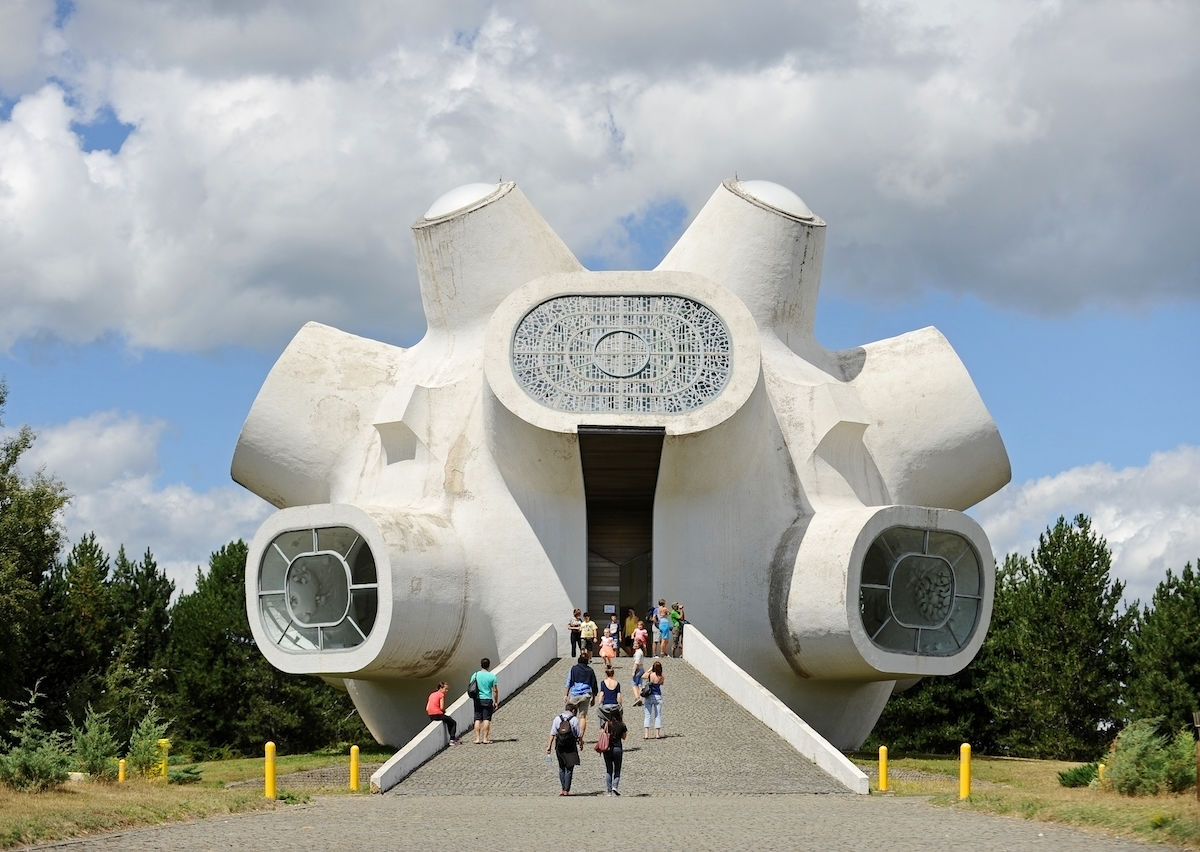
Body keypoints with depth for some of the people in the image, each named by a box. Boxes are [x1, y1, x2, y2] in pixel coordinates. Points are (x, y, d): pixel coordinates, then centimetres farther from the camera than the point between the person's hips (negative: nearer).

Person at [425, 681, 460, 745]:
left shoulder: (432, 694, 14)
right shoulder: (441, 695, -6)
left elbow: (427, 709, 9)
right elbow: (442, 708, -16)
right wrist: (444, 711, 7)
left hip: (431, 716, 8)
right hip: (438, 715, -8)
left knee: (449, 720, 31)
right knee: (453, 723, 12)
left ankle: (453, 737, 37)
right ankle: (452, 740, 3)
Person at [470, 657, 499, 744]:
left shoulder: (475, 675, 0)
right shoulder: (492, 676, -5)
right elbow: (495, 690, -4)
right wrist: (496, 702, 5)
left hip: (478, 700, 2)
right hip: (488, 699, -2)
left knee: (477, 719, 5)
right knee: (486, 720, 1)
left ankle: (477, 738, 2)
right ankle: (485, 739, -1)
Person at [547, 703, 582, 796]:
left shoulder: (557, 718, 3)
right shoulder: (574, 719, -4)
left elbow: (553, 733, -1)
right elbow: (579, 734, -2)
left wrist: (549, 745, 1)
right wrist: (581, 742, 16)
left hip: (559, 746, 3)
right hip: (571, 746, -3)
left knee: (561, 768, 16)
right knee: (569, 769, 2)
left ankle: (563, 789, 15)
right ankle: (566, 790, -2)